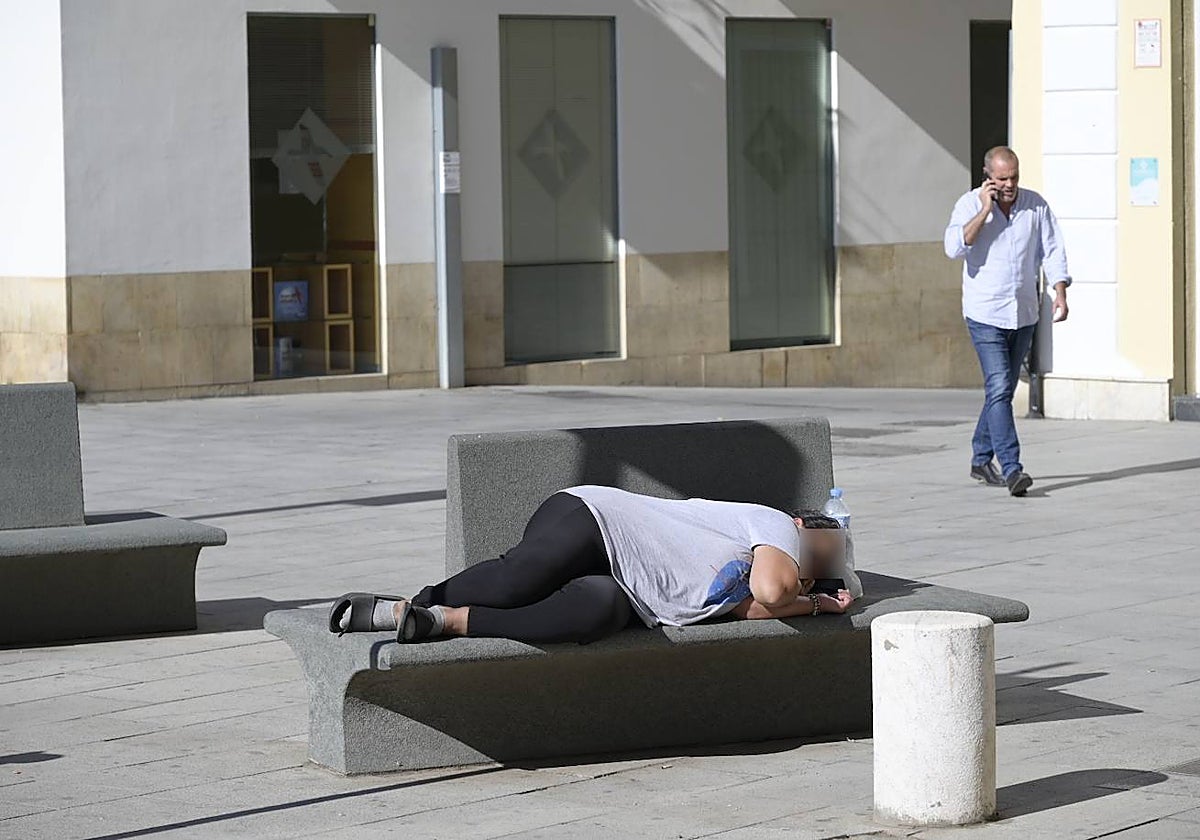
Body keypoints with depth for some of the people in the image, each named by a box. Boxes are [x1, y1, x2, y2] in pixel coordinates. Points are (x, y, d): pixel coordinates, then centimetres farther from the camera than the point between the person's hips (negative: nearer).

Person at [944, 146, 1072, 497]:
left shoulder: (1036, 205, 3)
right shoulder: (970, 204, -7)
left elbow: (1052, 251, 6)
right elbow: (955, 247, -21)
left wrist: (1060, 293, -5)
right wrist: (985, 210, -22)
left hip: (1023, 315, 4)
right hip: (985, 314, -4)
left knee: (1003, 389, 13)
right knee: (999, 389, -14)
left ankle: (981, 459, 28)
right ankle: (1011, 468, -20)